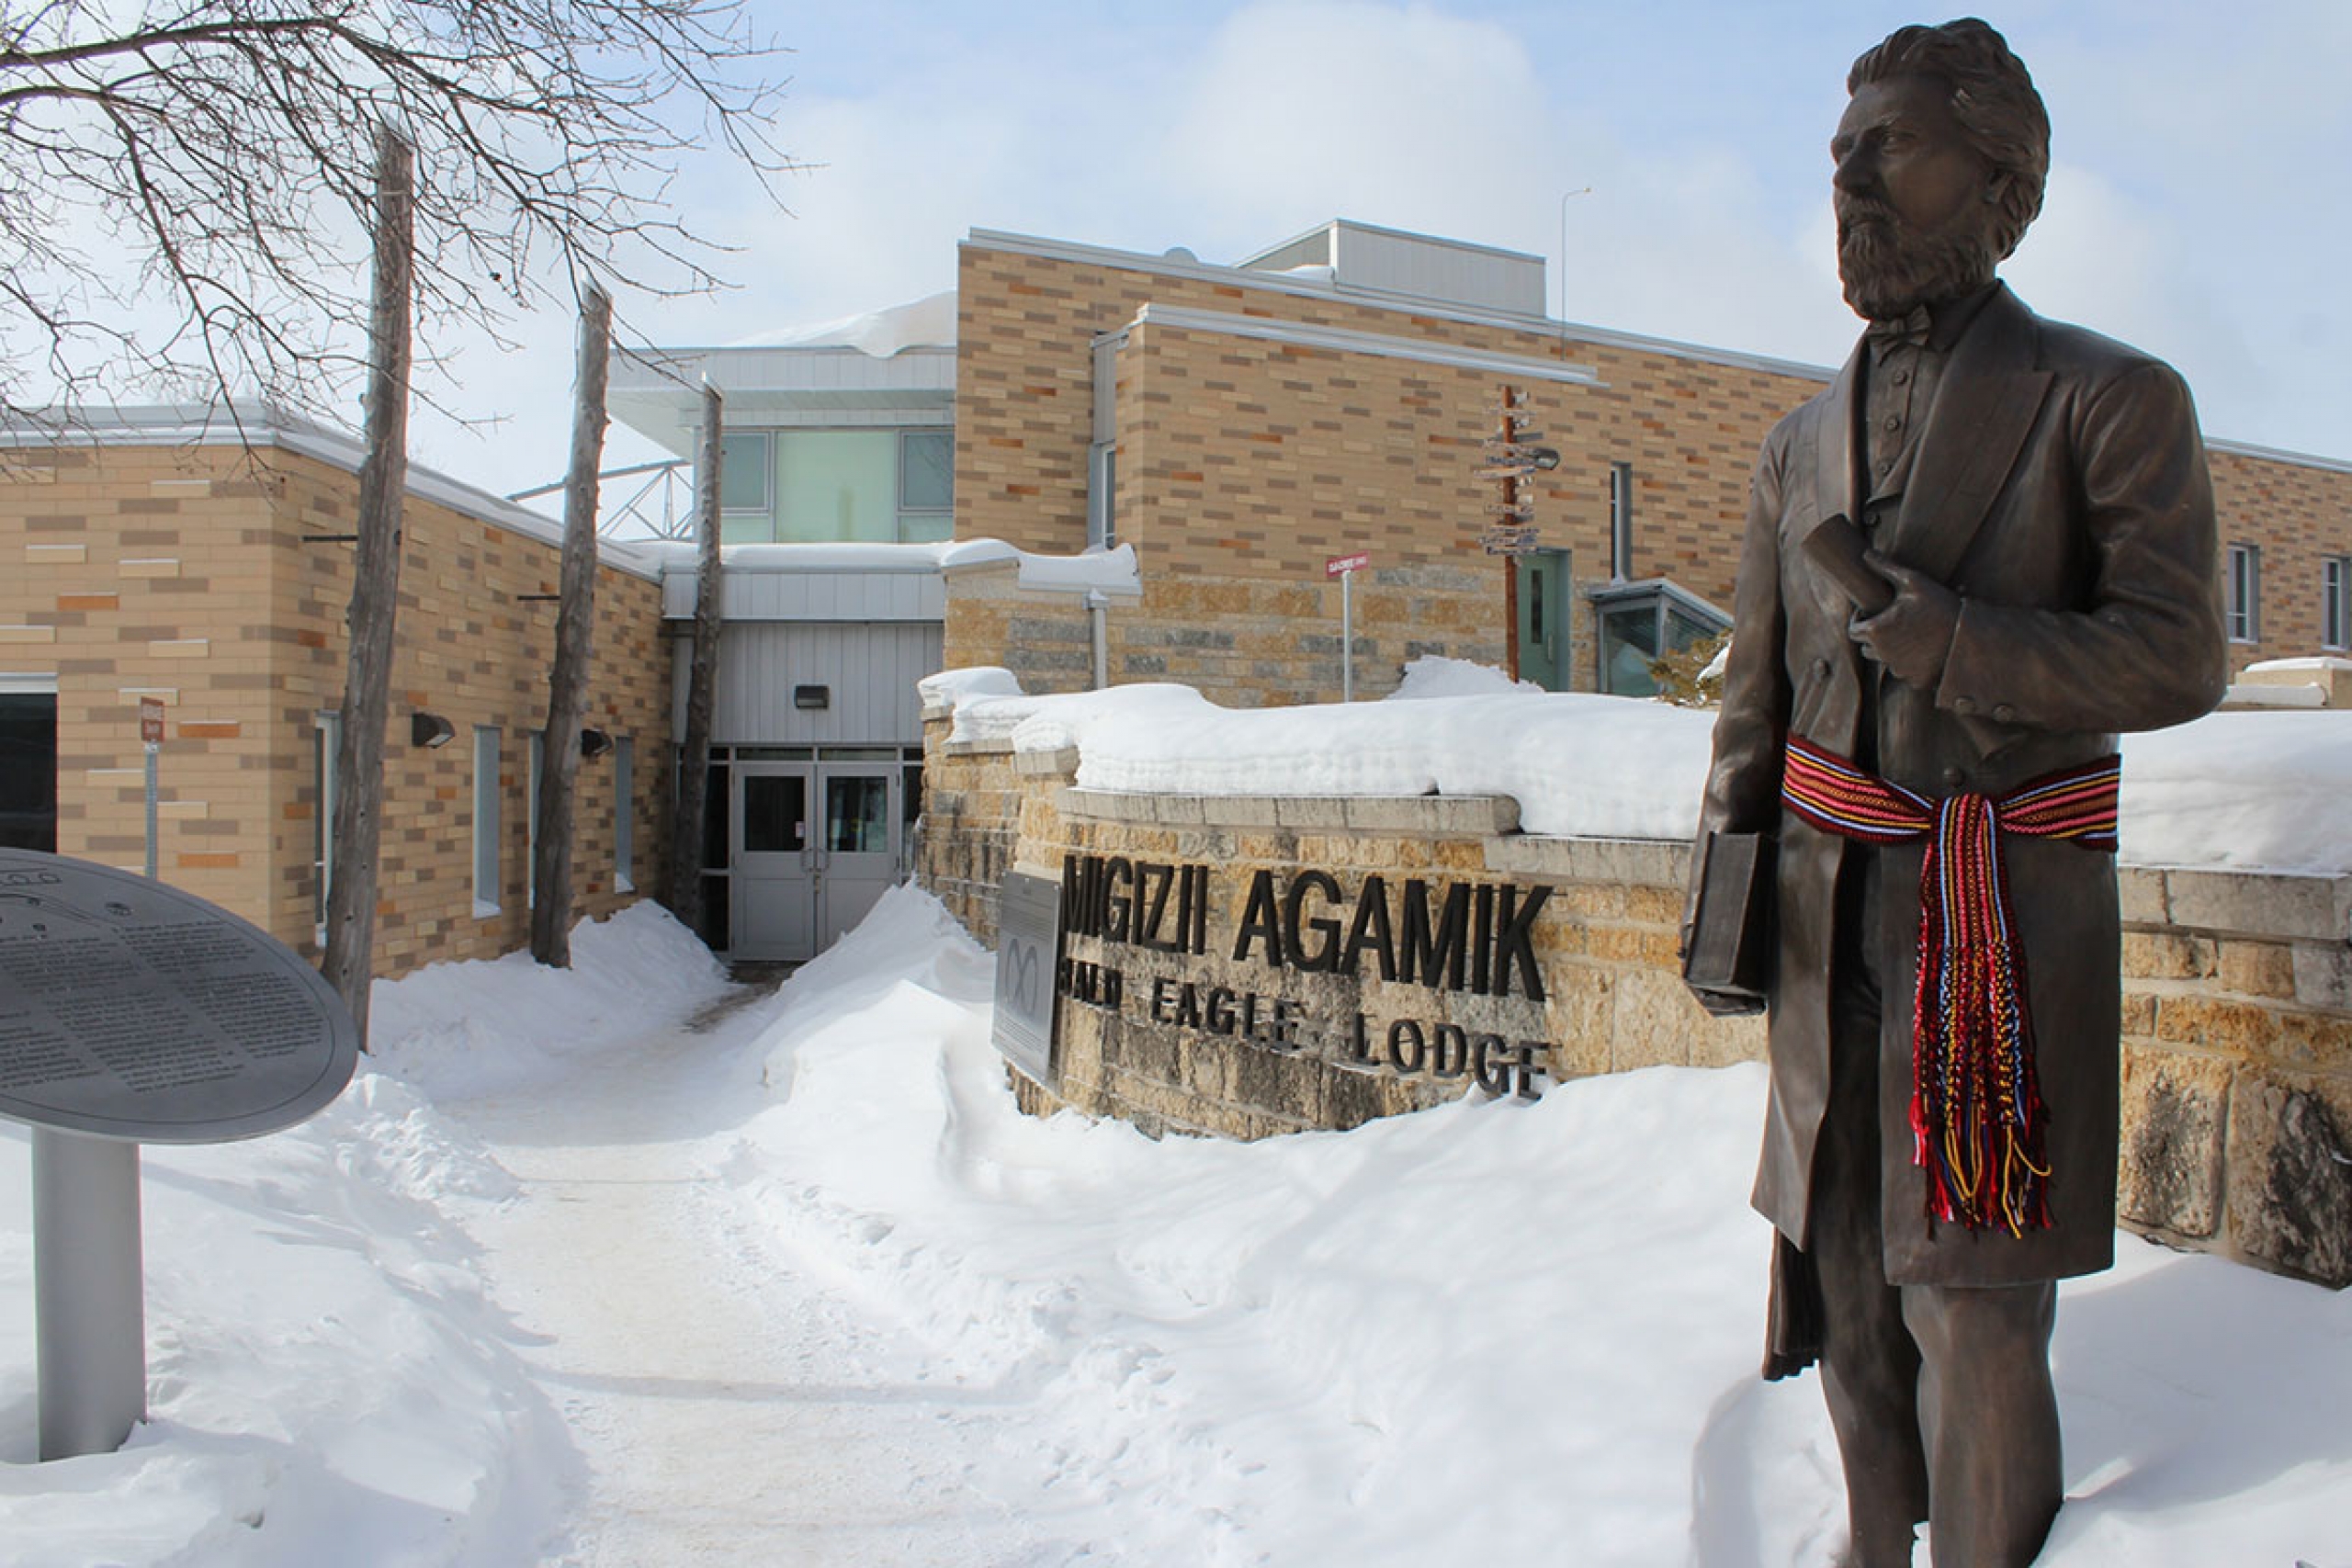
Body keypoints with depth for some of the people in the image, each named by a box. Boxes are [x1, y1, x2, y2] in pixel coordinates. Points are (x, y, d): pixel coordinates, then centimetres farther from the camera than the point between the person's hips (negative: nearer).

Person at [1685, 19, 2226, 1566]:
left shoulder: (2113, 400, 0)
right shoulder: (1802, 446, 14)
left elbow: (2179, 658, -8)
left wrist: (1949, 640, -18)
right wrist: (1722, 867, 9)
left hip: (2005, 910, -4)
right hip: (1834, 909, 5)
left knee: (1970, 1298, -3)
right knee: (1843, 1262, 10)